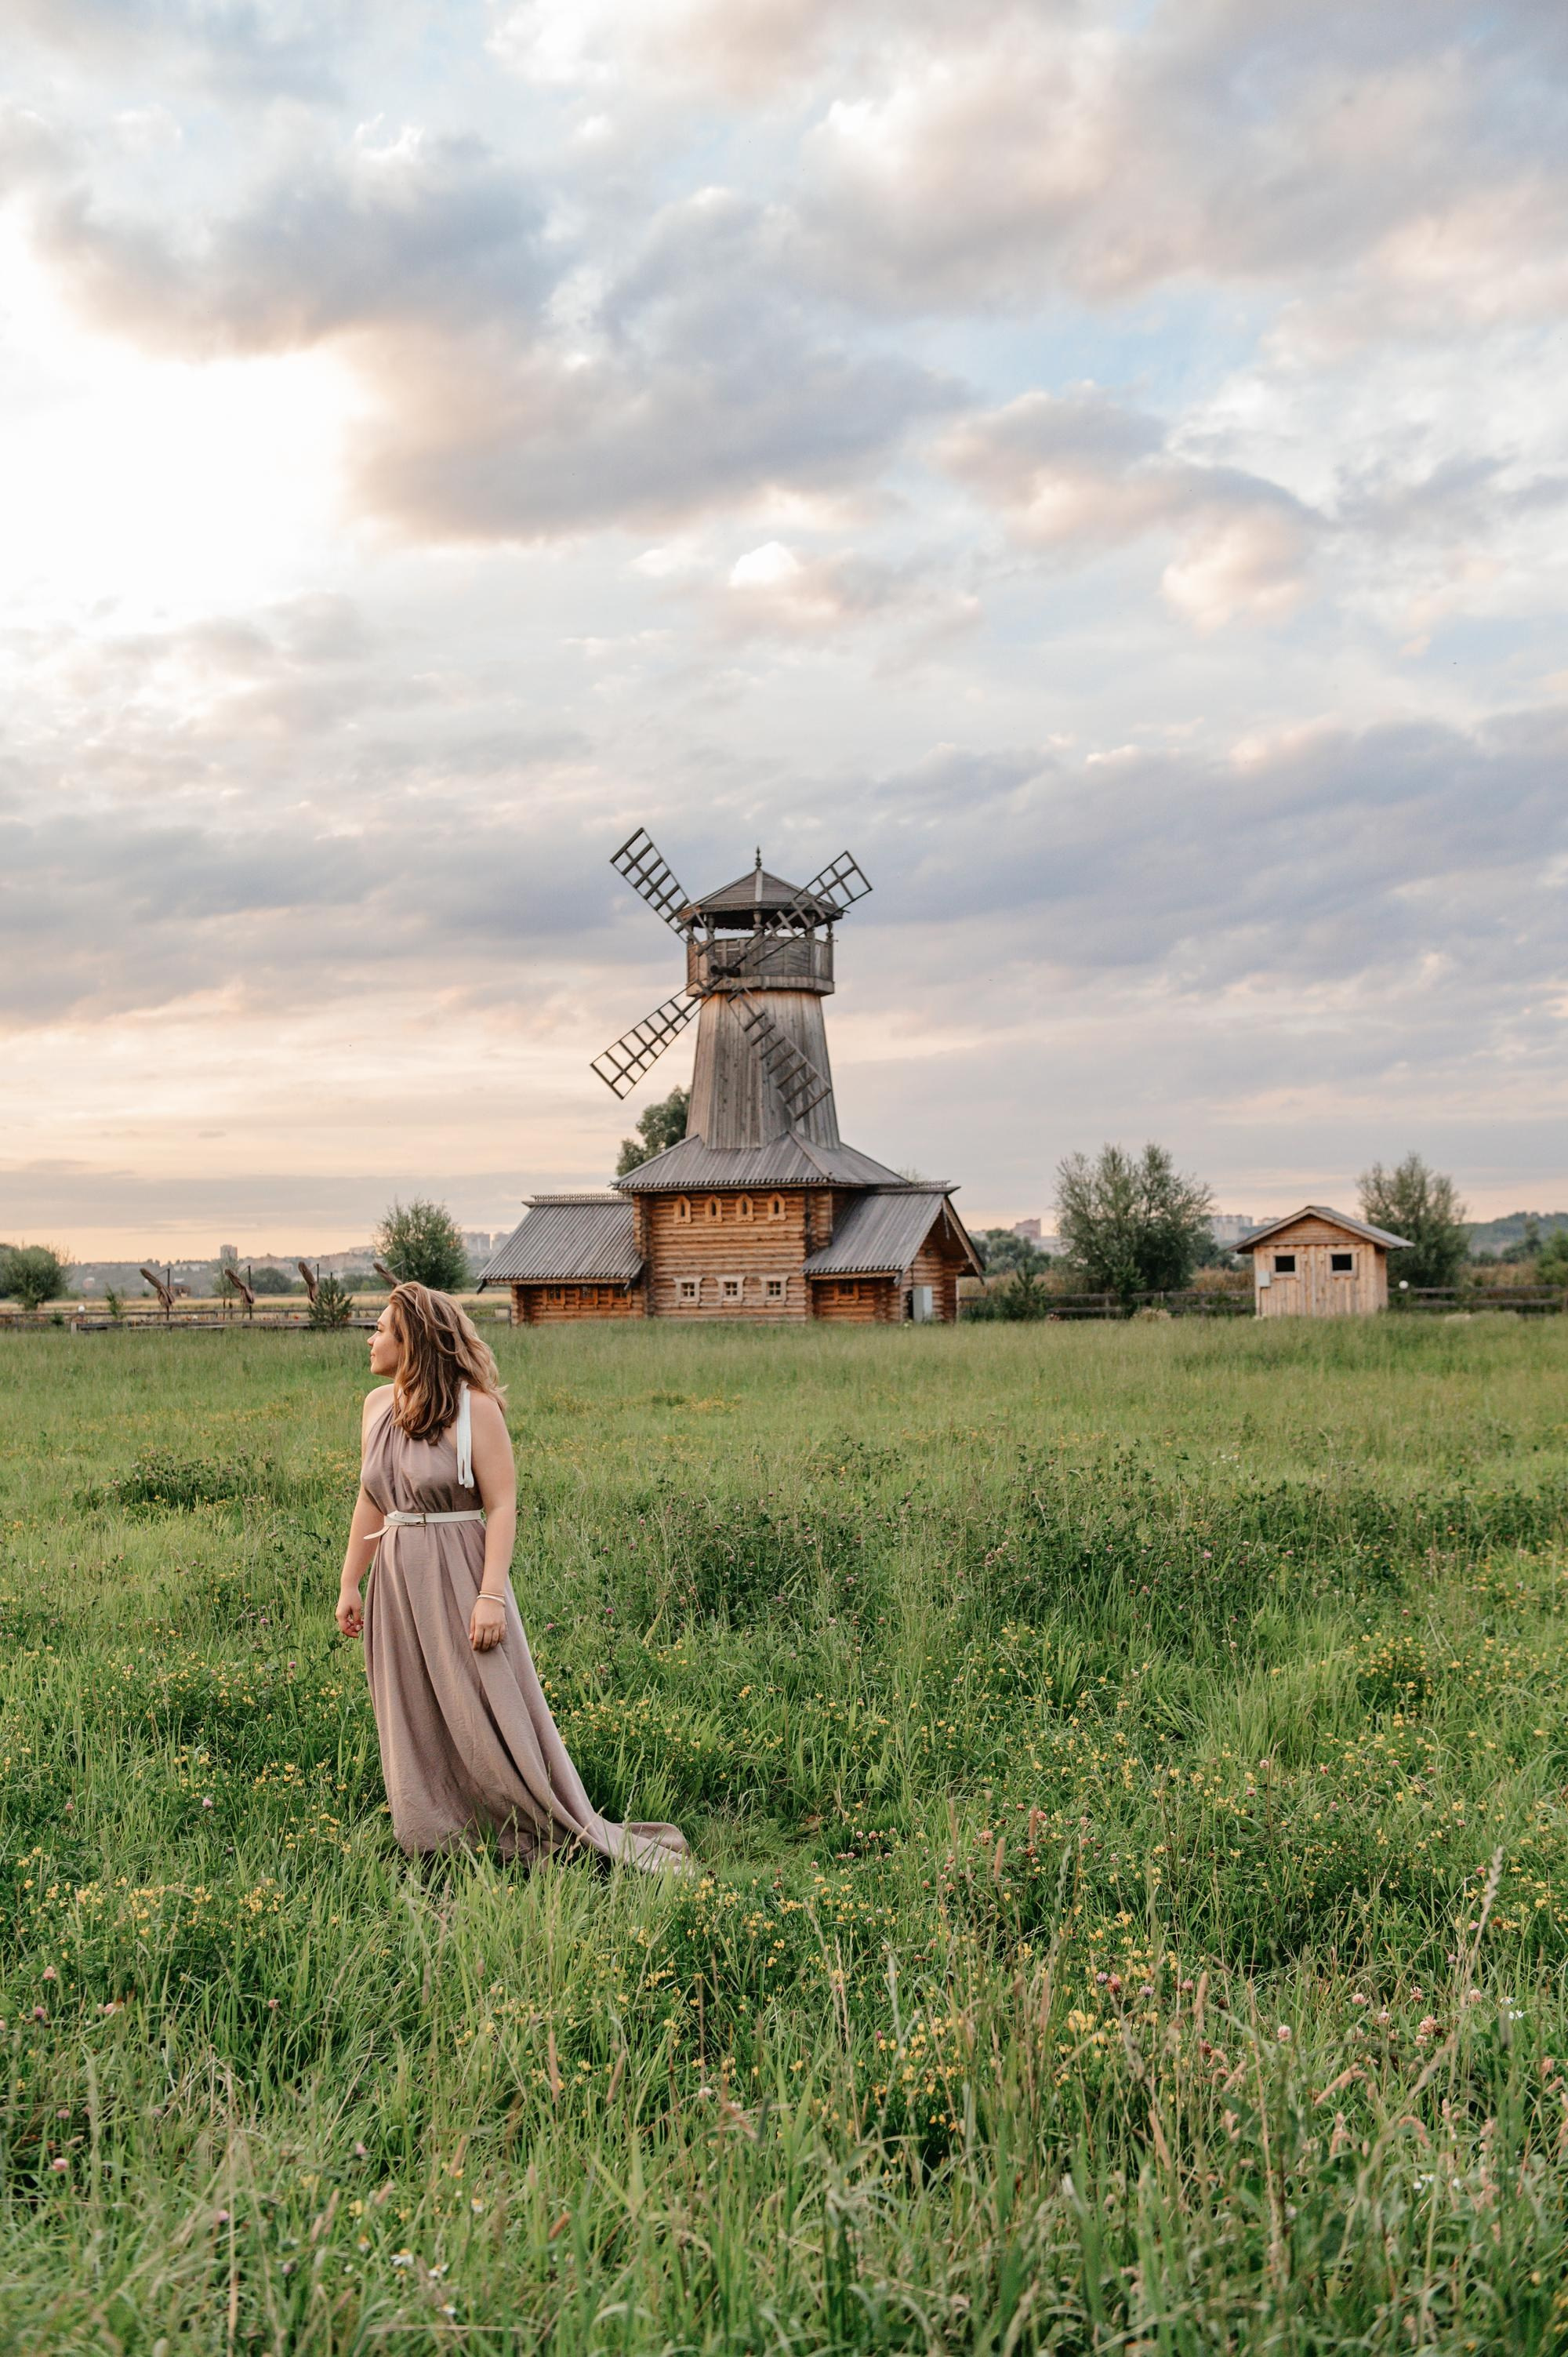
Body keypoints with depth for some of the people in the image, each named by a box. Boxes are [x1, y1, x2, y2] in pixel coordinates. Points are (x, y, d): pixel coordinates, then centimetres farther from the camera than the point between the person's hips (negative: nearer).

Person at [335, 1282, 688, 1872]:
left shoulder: (474, 1408, -12)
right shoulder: (377, 1406, 7)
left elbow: (501, 1507, -13)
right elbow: (370, 1504, 15)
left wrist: (492, 1596, -19)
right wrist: (350, 1584, 15)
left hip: (459, 1579, -6)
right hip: (396, 1582, 6)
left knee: (493, 1719, -3)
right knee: (416, 1728, 11)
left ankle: (572, 1839, 8)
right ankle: (442, 1851, 23)